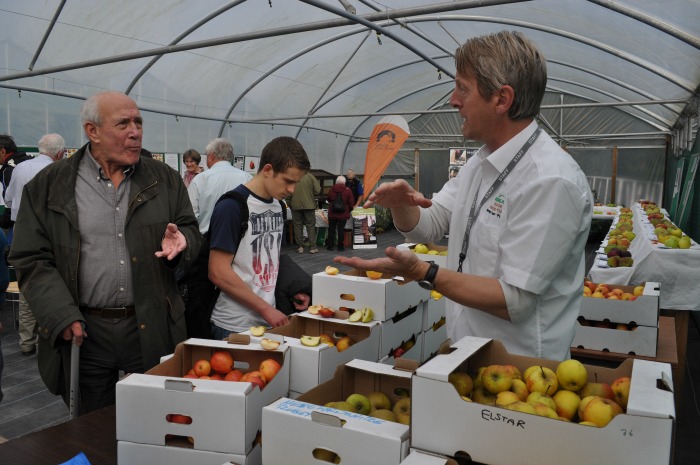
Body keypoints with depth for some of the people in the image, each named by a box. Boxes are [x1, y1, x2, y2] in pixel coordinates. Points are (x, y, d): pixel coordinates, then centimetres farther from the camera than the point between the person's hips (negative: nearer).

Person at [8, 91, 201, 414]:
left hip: (152, 328, 1)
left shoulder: (164, 179, 5)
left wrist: (181, 241, -12)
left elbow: (192, 234, 12)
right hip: (84, 331, 0)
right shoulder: (49, 186, 1)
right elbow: (31, 260, 0)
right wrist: (62, 317, -10)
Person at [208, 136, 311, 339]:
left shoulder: (278, 206, 6)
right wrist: (265, 309, -17)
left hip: (269, 320, 7)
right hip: (234, 327, -7)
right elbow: (218, 273, -18)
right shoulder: (232, 206, -16)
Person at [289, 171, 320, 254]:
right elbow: (317, 190, -10)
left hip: (296, 206, 1)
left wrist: (290, 204, 13)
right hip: (309, 205, -1)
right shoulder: (310, 176, -9)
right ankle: (312, 247, 8)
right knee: (311, 226, 8)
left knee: (297, 226, 9)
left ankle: (300, 247, 10)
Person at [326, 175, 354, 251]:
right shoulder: (347, 190, -7)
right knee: (341, 230, 1)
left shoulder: (331, 189, 1)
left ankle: (330, 246, 13)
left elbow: (329, 200, 16)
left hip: (332, 213, 2)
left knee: (331, 229, 10)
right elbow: (351, 203, -4)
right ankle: (340, 246, 4)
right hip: (343, 214, -2)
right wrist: (349, 211, 12)